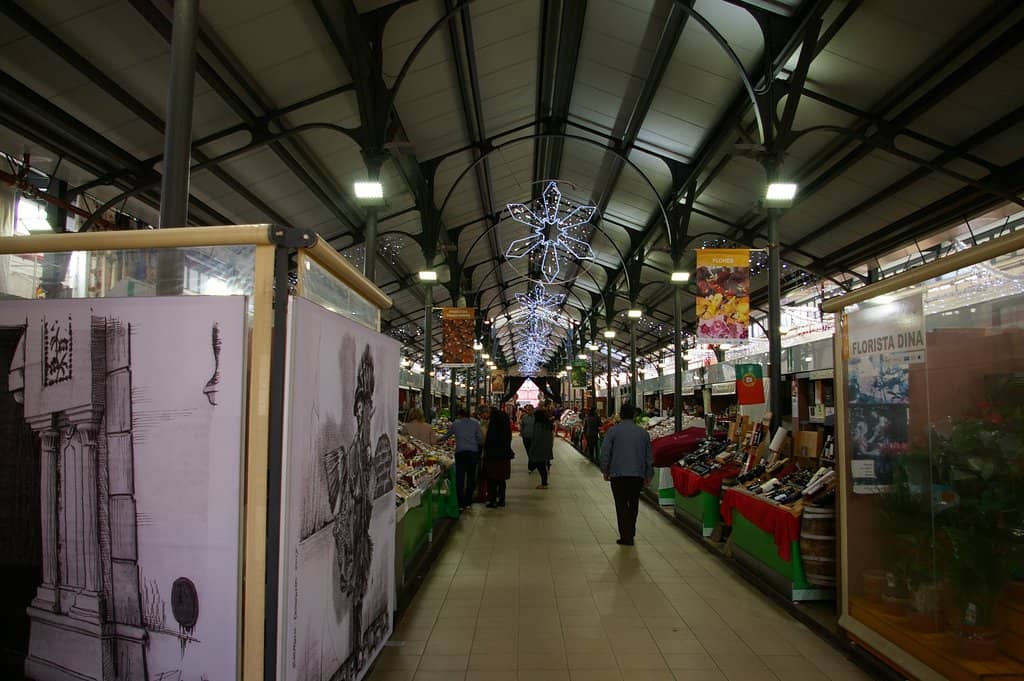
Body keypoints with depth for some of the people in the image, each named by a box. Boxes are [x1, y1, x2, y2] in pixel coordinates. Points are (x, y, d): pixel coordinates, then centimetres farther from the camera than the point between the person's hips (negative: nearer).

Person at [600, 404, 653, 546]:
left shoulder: (613, 430, -3)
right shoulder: (643, 432, 6)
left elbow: (604, 453, -7)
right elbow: (649, 456, 10)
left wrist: (605, 470, 5)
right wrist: (648, 475, 18)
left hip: (618, 474, -3)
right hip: (638, 474, 3)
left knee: (621, 505, 3)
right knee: (633, 504, 17)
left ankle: (626, 537, 0)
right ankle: (631, 533, 28)